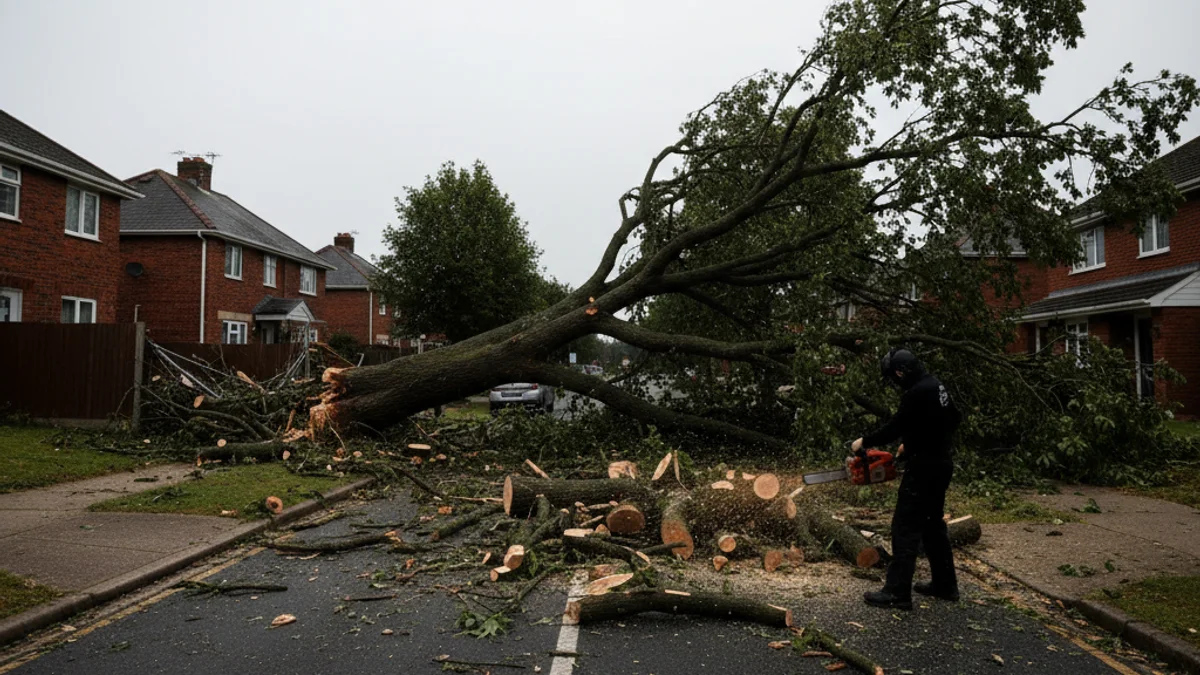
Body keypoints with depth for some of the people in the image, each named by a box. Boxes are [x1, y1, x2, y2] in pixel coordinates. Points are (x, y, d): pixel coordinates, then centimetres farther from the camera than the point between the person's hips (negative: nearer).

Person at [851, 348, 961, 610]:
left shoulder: (917, 393, -21)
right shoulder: (935, 386, 10)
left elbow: (895, 427, -18)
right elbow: (953, 419, 21)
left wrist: (864, 442, -4)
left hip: (924, 469, -10)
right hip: (940, 465, 10)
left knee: (906, 528, -7)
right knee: (933, 524, 19)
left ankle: (897, 593, -5)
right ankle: (945, 584, 27)